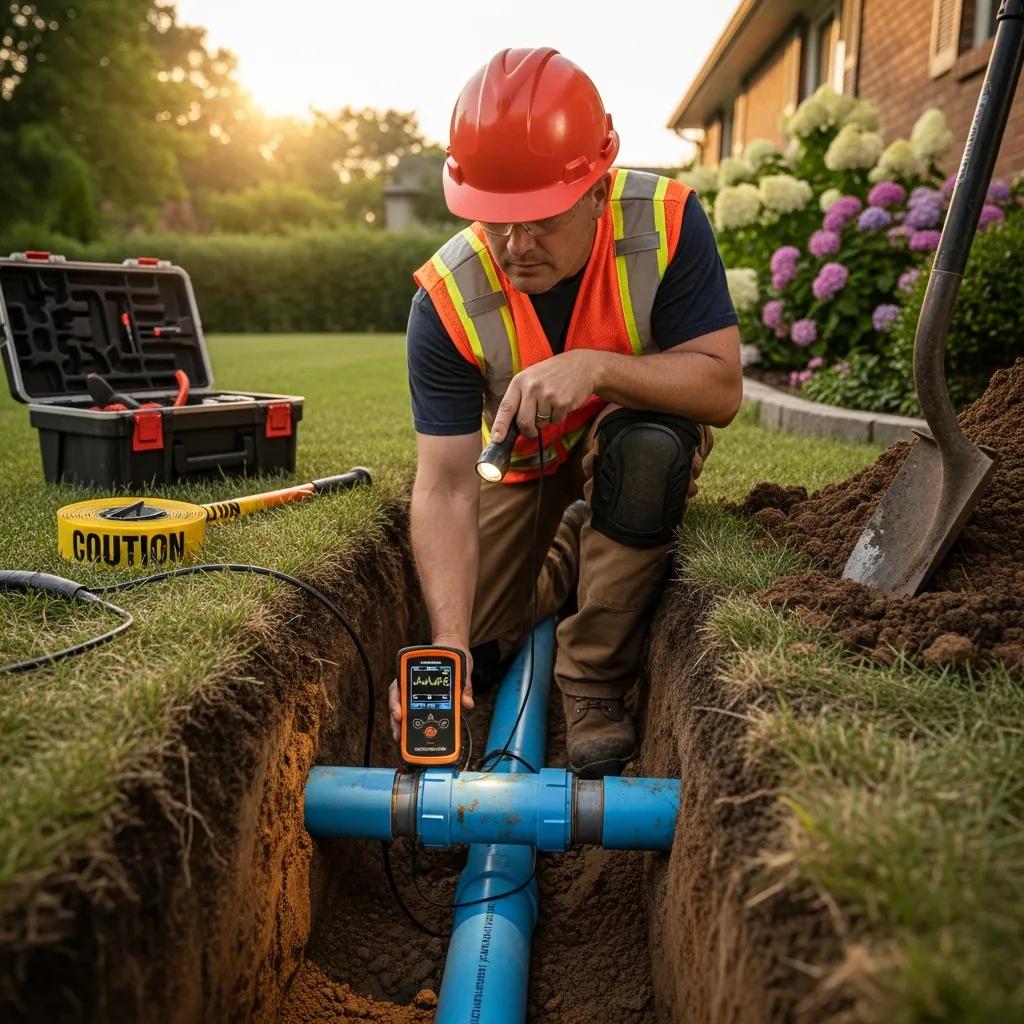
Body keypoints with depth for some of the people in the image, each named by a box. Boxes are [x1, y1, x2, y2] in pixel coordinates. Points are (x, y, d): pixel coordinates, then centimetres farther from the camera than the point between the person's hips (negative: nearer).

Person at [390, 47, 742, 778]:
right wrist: (450, 639, -41)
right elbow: (446, 485, -29)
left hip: (640, 428, -1)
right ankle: (566, 549, 28)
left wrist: (598, 367, -46)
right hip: (523, 461, 1)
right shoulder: (448, 298, -28)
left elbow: (723, 387, -29)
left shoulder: (667, 222, -28)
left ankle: (595, 686, -19)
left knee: (649, 446, -38)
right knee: (479, 650, -3)